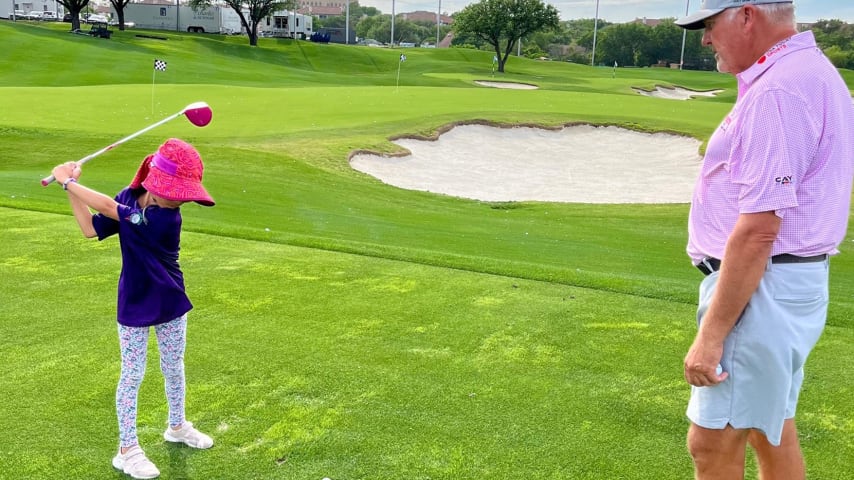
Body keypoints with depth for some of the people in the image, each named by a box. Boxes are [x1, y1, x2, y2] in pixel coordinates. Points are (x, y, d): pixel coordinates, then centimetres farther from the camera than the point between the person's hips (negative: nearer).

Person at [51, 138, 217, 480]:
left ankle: (177, 426, 39)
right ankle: (127, 449, 17)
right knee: (133, 375, 6)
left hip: (171, 303, -1)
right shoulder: (129, 197, -11)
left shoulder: (168, 217, -25)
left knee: (174, 369, 16)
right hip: (134, 306, 1)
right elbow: (91, 229, -2)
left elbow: (107, 207, -26)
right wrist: (71, 188, -9)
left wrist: (68, 182, -18)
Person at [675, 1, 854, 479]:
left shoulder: (778, 91, -21)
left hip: (759, 288, -11)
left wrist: (711, 333, -22)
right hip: (793, 280, 11)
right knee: (773, 431, 19)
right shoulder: (812, 72, 13)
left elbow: (758, 230, -25)